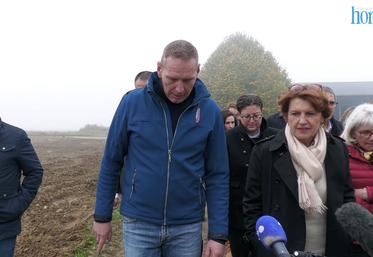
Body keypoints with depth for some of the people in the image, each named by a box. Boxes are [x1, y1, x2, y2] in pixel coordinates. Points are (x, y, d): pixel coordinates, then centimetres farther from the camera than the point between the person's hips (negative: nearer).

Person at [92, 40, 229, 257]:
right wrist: (102, 216, 3)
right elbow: (111, 162, -1)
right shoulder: (132, 102, -9)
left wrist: (218, 233, -6)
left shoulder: (210, 110, -7)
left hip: (188, 227, 1)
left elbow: (217, 175, -4)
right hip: (139, 223, 0)